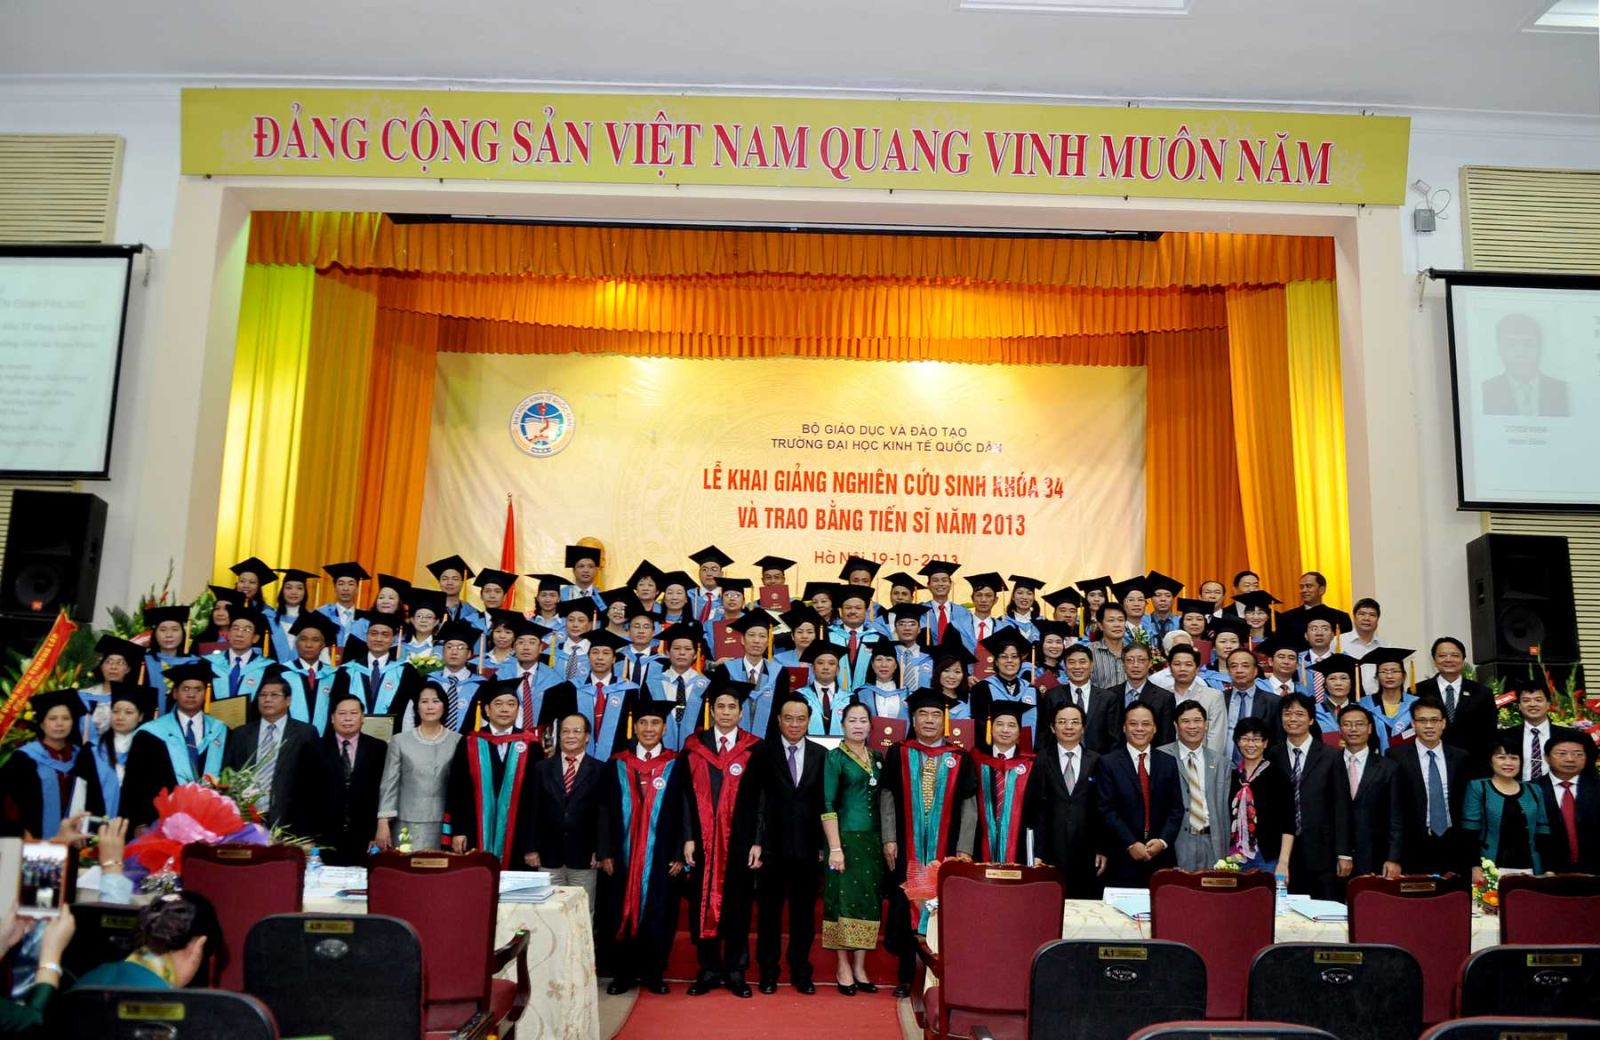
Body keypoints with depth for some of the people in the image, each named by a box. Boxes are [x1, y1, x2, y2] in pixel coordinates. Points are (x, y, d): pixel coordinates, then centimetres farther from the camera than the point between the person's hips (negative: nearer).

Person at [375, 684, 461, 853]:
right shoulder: (400, 740, 3)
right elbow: (389, 784, 3)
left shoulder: (457, 741, 1)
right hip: (407, 825, 0)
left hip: (445, 825, 0)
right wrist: (383, 823, -3)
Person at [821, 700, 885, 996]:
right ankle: (843, 967, 9)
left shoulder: (878, 758, 11)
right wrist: (835, 847, -15)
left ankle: (859, 966, 15)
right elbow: (827, 805, -9)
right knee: (843, 900, -2)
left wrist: (886, 840, 5)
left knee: (869, 902, 6)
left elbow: (883, 800, 14)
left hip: (873, 840, 5)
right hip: (845, 838, -5)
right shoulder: (834, 757, -4)